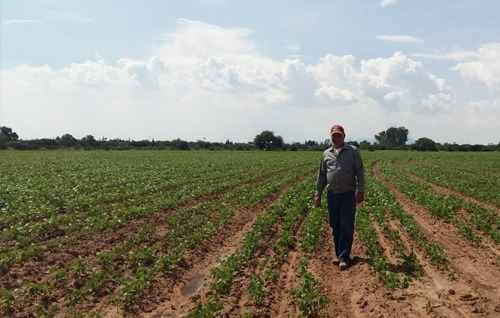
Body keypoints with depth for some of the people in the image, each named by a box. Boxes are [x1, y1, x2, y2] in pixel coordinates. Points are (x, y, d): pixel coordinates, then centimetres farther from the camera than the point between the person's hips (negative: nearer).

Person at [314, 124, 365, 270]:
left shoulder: (353, 151, 1)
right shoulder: (326, 154, 11)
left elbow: (360, 172, -3)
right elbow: (321, 175, 15)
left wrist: (361, 191, -11)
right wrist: (318, 193, 12)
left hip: (348, 195, -4)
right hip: (332, 195, 4)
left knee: (347, 227, -4)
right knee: (335, 227, 10)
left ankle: (344, 258, 2)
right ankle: (339, 255, 22)